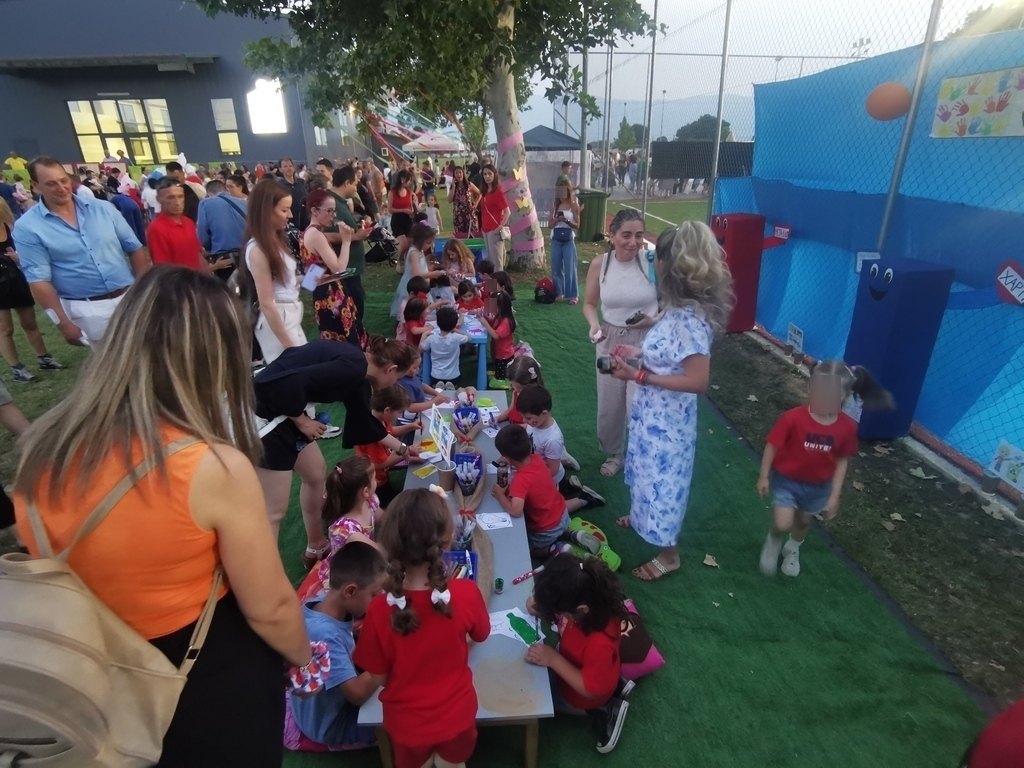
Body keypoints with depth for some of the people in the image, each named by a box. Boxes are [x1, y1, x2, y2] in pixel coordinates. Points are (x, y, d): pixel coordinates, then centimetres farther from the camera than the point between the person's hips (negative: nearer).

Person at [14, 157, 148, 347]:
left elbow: (135, 249, 7)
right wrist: (63, 323, -11)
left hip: (130, 297, 3)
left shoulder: (103, 209, 3)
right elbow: (39, 279, -7)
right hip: (86, 310, -2)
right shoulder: (27, 227, -5)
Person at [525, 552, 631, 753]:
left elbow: (590, 689, -29)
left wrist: (553, 659, -30)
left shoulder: (599, 644, -47)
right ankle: (614, 684, 19)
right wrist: (540, 604, -24)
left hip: (582, 693, -6)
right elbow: (560, 605, -6)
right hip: (579, 664, 7)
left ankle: (601, 710, 11)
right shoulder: (594, 599, -30)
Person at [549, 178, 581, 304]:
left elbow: (577, 225, -2)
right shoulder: (554, 205, 6)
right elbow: (550, 224, 6)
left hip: (568, 240, -3)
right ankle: (559, 293, 17)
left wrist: (567, 221, -19)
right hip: (556, 240, 3)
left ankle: (573, 295, 0)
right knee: (556, 267, 6)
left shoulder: (574, 205, -1)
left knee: (570, 268, -4)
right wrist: (557, 219, -14)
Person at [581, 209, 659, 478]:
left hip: (645, 344, -3)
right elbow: (589, 304, 5)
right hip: (610, 343, 3)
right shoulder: (599, 265, -7)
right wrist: (594, 324, -14)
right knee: (609, 405, 17)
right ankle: (613, 453, 42)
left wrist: (654, 320, -22)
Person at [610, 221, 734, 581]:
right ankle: (643, 516, 54)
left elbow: (697, 381, -30)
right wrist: (639, 351, 7)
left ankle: (668, 553, 31)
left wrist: (638, 376, -28)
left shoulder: (690, 317, -29)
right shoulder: (681, 306, -1)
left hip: (668, 416, -9)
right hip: (653, 410, 9)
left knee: (662, 476, 9)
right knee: (649, 469, 28)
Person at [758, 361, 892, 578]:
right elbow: (772, 446, -15)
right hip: (786, 479, -3)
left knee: (804, 521, 22)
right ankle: (773, 542, 24)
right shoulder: (793, 418, -27)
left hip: (818, 486, 3)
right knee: (783, 524, -12)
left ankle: (792, 550, 53)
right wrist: (763, 477, -8)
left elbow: (841, 461, -4)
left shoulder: (847, 427, -17)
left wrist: (835, 495, -1)